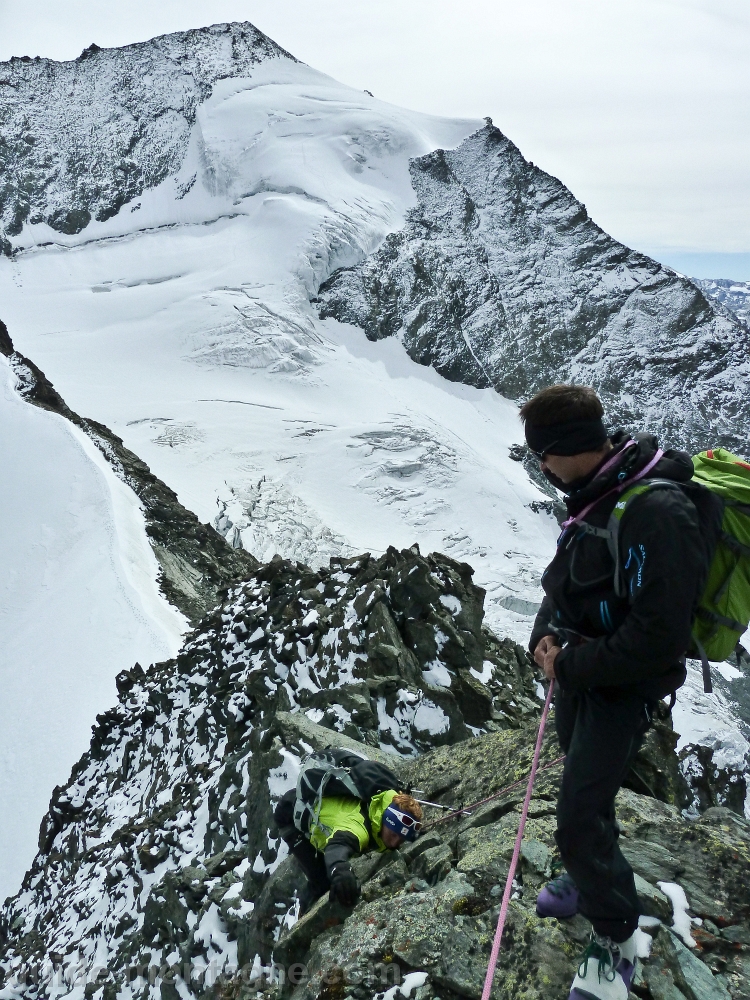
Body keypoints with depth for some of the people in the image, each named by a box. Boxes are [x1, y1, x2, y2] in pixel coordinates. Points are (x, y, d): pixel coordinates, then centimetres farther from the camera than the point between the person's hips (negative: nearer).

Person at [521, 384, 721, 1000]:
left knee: (579, 817, -4)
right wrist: (546, 636, -3)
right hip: (579, 668, 9)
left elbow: (659, 637, -29)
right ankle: (591, 880, 49)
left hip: (625, 686, -8)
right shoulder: (596, 492, -2)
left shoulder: (657, 512, -31)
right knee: (582, 785, 24)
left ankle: (616, 940, 20)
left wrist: (572, 666, -20)